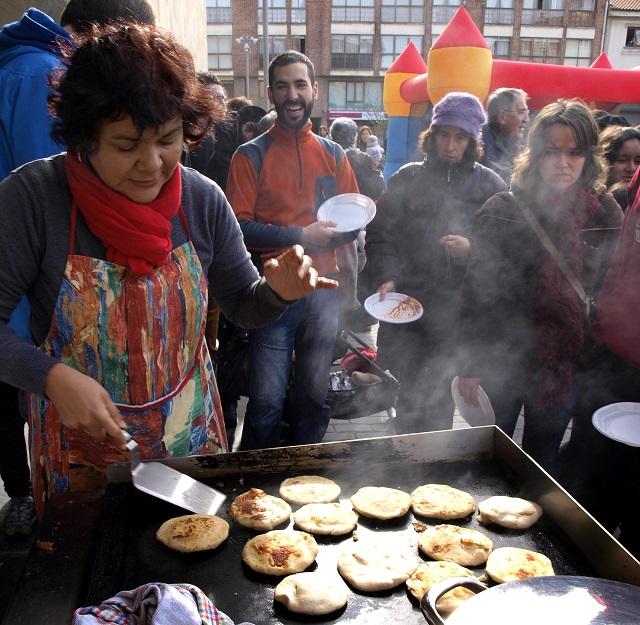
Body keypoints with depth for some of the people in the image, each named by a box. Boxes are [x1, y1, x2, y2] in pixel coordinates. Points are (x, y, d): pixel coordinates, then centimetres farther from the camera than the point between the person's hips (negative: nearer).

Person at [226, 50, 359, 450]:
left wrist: (339, 232, -10)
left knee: (315, 395, 15)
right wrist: (300, 235, -16)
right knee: (267, 402, -4)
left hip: (324, 287, 4)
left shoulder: (333, 154, 10)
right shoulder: (251, 155, -1)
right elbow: (239, 227, -9)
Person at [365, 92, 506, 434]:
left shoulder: (489, 185, 4)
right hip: (406, 303, 1)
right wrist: (388, 276, -11)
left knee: (441, 397, 11)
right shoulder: (407, 178, 5)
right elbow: (380, 235, 4)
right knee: (407, 395, 8)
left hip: (457, 311, 0)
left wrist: (473, 249, -15)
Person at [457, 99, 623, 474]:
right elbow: (477, 291, -7)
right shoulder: (503, 211, -8)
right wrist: (470, 364, -8)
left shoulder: (606, 215, -1)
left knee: (543, 458, 17)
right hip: (501, 359, -1)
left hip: (567, 365, 2)